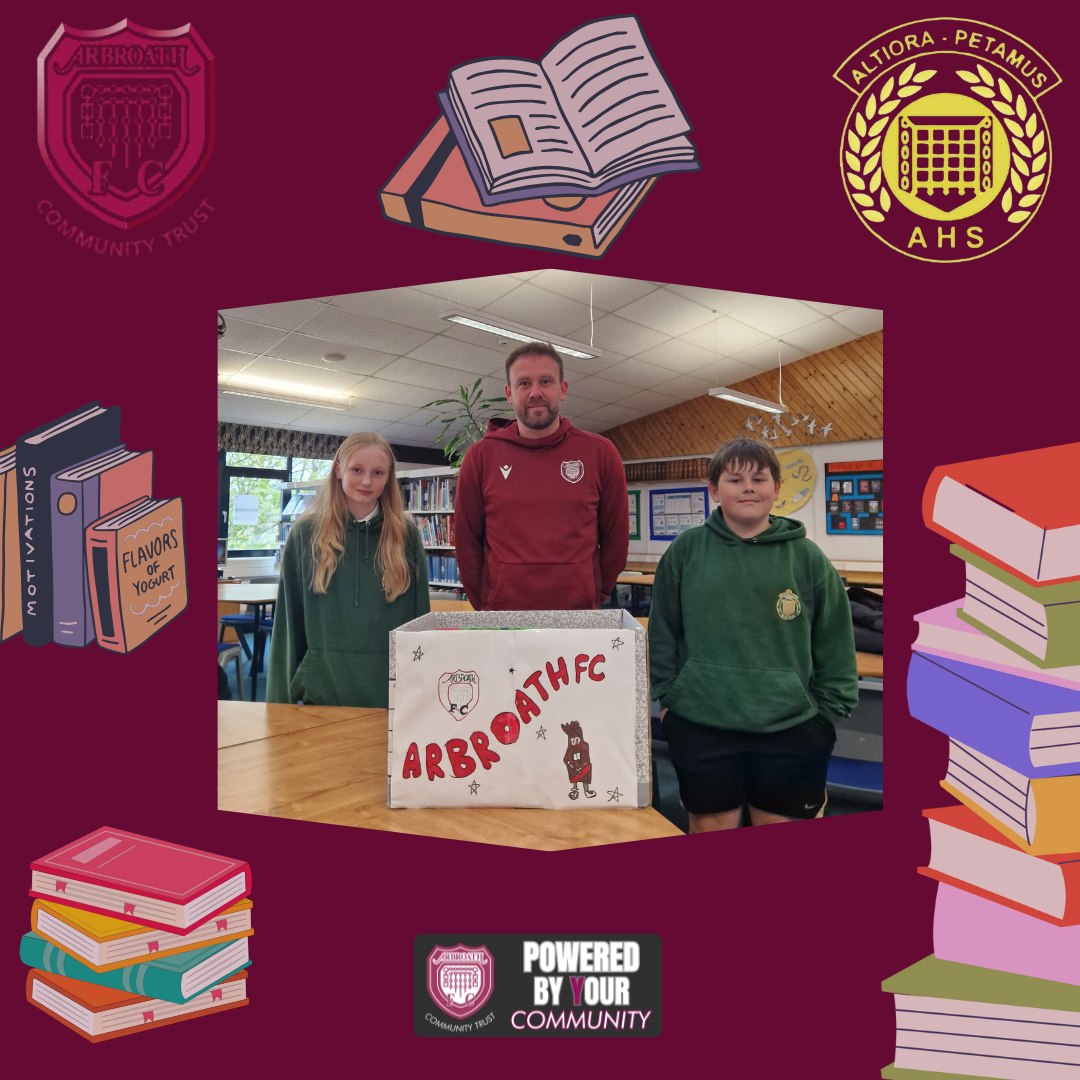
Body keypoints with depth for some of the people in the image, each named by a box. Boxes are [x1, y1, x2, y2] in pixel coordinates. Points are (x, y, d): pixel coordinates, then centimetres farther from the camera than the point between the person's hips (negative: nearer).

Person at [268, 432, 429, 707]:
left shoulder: (406, 535, -1)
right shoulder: (305, 534, -1)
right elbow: (290, 618, 2)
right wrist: (283, 695, 2)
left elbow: (420, 616, 3)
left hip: (392, 687, 0)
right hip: (322, 686, 0)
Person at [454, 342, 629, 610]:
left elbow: (615, 537, 3)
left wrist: (593, 597, 3)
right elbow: (467, 540, 2)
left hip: (579, 615, 1)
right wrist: (486, 606, 2)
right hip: (500, 615, 0)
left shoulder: (600, 454, -2)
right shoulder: (481, 456, -2)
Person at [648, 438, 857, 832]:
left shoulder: (807, 558, -2)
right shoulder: (686, 550, -2)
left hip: (791, 729, 0)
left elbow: (835, 648, 4)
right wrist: (666, 696, 3)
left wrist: (825, 715, 3)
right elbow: (662, 633, 5)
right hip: (699, 725, 0)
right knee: (710, 828, 15)